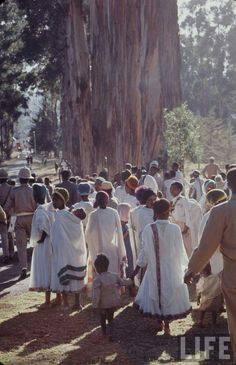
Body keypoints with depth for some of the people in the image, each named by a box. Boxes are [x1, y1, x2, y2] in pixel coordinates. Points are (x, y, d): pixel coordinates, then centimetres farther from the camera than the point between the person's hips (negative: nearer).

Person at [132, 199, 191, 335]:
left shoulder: (149, 229, -15)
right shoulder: (175, 228, -15)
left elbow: (144, 252, -9)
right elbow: (180, 250, -7)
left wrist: (137, 269, 2)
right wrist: (186, 265, 8)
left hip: (154, 269, 1)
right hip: (171, 269, -1)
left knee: (156, 293, 20)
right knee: (170, 294, 15)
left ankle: (160, 322, 30)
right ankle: (167, 324, 20)